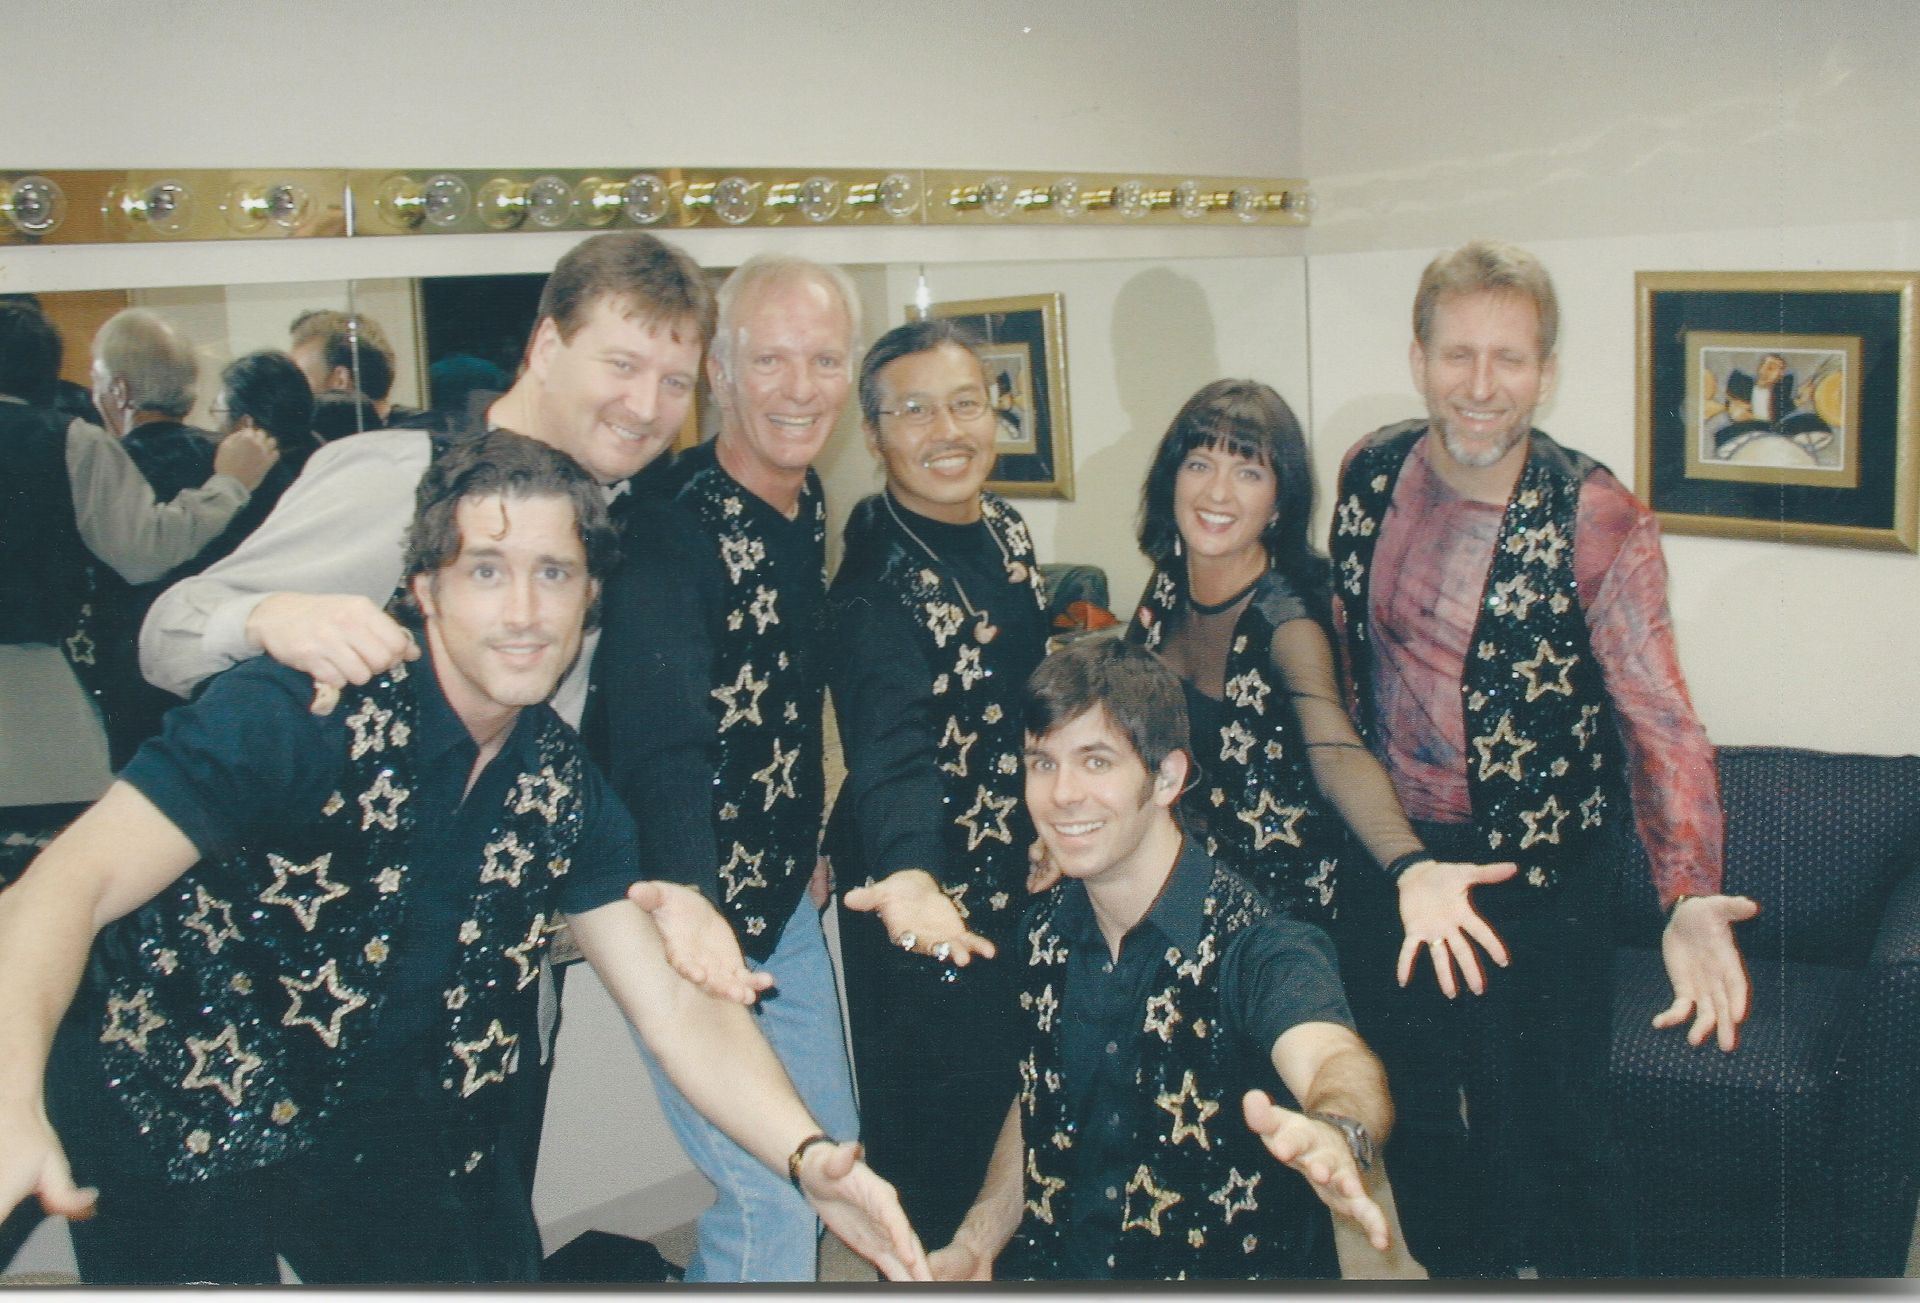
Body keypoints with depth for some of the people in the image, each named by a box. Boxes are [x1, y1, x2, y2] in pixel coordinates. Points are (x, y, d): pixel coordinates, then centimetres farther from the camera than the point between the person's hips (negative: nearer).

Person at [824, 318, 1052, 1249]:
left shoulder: (1005, 530, 1)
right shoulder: (878, 579, -23)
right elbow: (891, 748, -38)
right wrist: (909, 875, -55)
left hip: (1019, 877, 8)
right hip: (928, 901, -8)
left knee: (1012, 1108, 23)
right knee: (937, 1145, 6)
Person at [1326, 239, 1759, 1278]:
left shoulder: (1598, 523, -18)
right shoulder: (1370, 473, -4)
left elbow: (1658, 715, -25)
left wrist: (1690, 898, -42)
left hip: (1535, 872, -4)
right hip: (1391, 855, 5)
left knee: (1548, 1142, 7)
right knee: (1414, 1122, 20)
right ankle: (1454, 1272, 44)